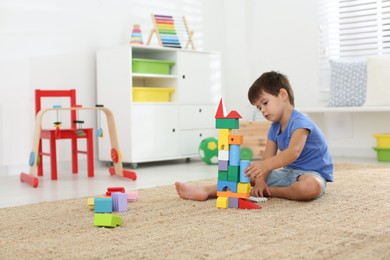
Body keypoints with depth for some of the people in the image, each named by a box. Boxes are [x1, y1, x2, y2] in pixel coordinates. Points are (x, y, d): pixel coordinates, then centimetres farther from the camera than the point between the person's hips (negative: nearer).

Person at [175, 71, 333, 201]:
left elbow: (294, 152, -36)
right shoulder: (274, 128, 8)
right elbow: (267, 159, 0)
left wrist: (265, 165, -51)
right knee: (250, 175, -1)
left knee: (310, 186, -42)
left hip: (313, 173, -7)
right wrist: (260, 180, -18)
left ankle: (271, 191, -20)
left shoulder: (300, 123, -19)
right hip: (288, 173, 7)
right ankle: (207, 191, -14)